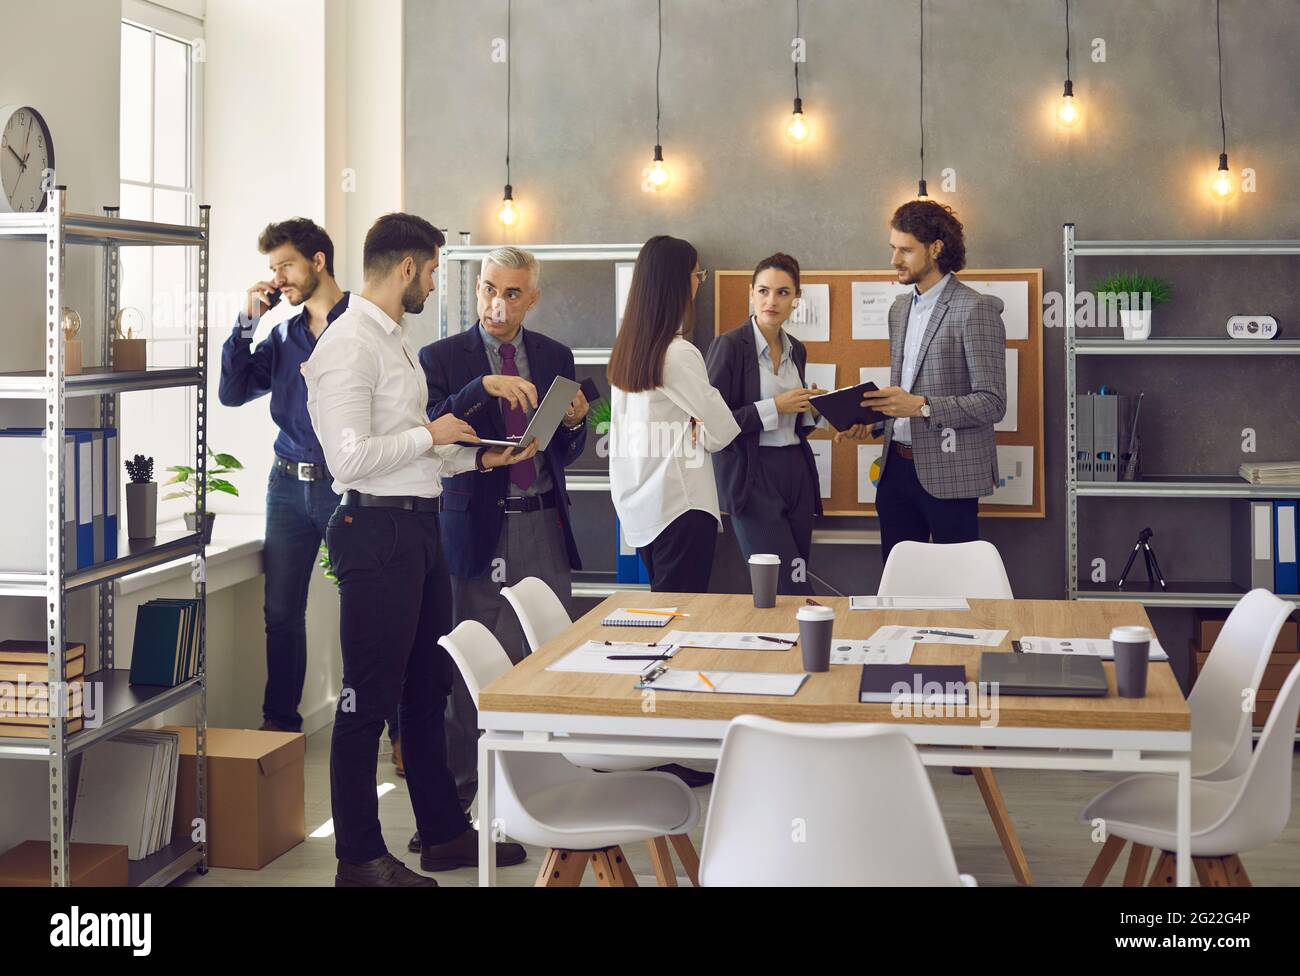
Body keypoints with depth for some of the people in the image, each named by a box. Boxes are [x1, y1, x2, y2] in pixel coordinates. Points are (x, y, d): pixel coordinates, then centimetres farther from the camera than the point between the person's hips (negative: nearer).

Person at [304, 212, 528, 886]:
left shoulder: (393, 339, 16)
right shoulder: (349, 346, -15)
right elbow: (351, 459, -23)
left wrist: (478, 458, 13)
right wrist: (433, 433, -12)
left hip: (418, 527, 10)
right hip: (377, 529, -10)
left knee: (427, 690, 18)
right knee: (368, 700, -1)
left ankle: (444, 833, 30)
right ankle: (359, 857, 9)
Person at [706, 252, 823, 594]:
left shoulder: (796, 350, 13)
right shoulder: (729, 345, -8)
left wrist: (812, 409, 3)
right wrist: (773, 407, -15)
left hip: (797, 473, 7)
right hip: (752, 477, -7)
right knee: (793, 590, -14)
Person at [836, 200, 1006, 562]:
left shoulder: (976, 309, -10)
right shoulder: (900, 309, 16)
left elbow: (991, 403, -14)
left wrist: (921, 406, -23)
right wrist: (871, 424, 5)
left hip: (947, 474, -7)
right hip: (897, 466, 7)